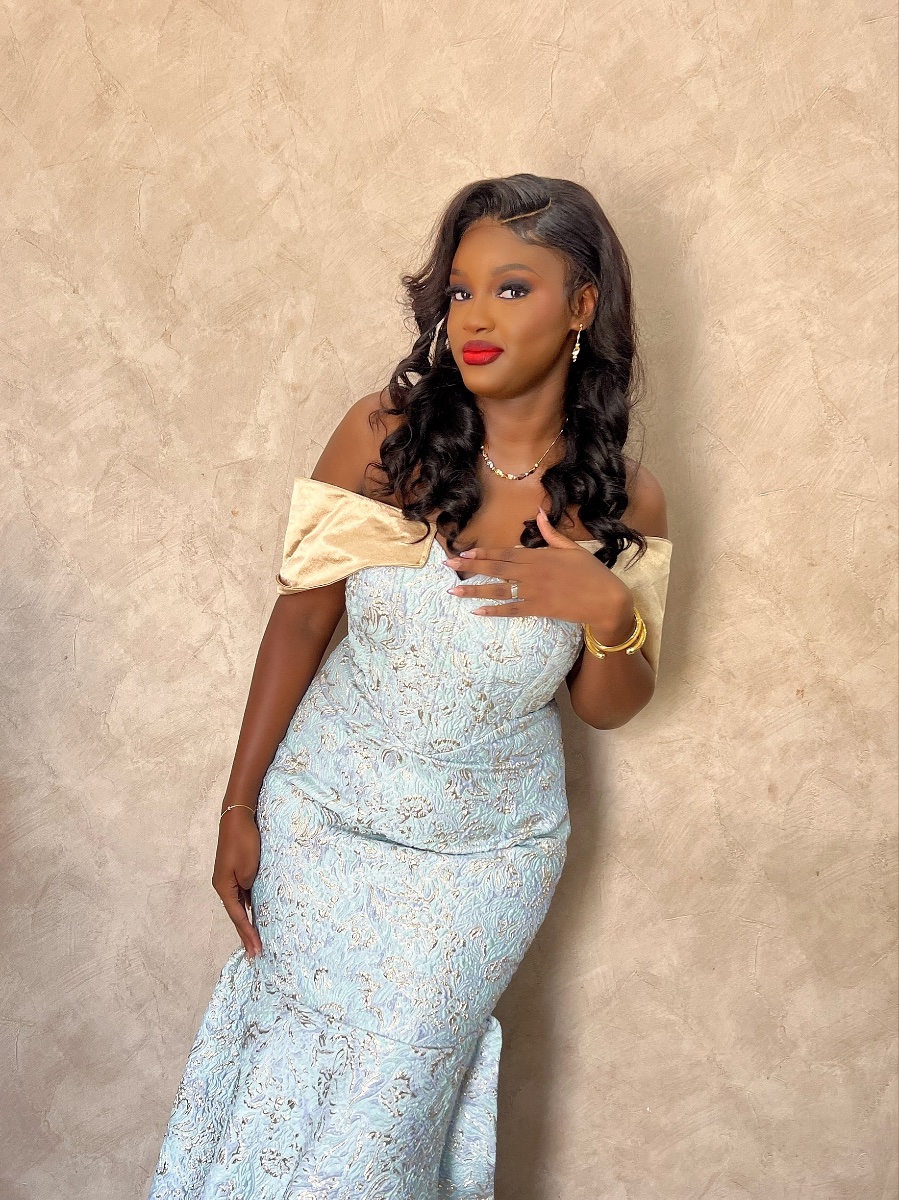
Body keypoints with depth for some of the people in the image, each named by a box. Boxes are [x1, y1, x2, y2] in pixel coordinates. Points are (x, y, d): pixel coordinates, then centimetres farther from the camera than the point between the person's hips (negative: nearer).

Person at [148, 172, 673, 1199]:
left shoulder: (622, 499, -12)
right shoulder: (387, 433, -15)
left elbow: (608, 707, -2)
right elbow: (301, 620, -6)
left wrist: (611, 611, -24)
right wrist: (240, 810, -3)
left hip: (485, 857, 0)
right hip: (322, 815, 0)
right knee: (285, 1078, 15)